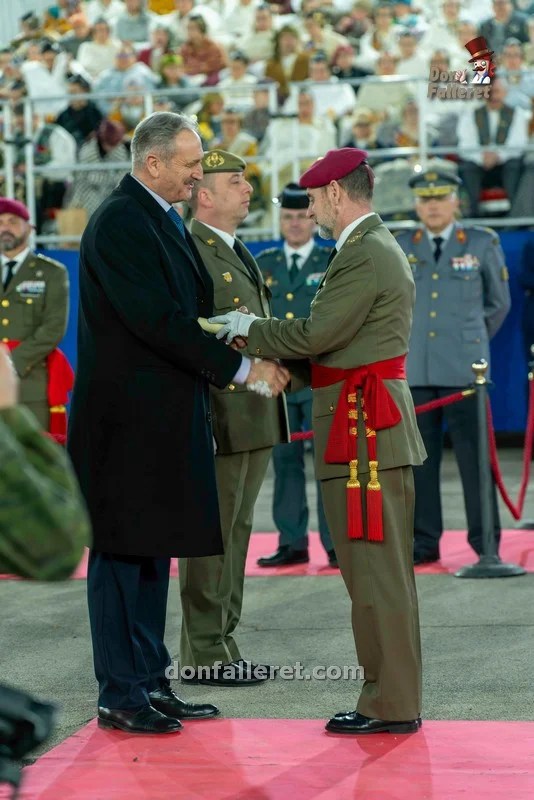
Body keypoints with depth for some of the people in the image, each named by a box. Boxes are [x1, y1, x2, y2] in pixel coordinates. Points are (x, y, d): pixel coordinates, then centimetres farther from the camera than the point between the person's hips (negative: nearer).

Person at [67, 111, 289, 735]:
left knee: (153, 549, 13)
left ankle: (150, 682, 20)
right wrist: (240, 368, -18)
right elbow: (157, 320, -22)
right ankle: (119, 695, 4)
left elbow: (191, 308, 19)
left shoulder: (164, 219, 15)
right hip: (127, 418, -10)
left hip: (163, 418, 10)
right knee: (121, 551, -2)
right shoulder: (119, 222, -16)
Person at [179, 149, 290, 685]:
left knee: (235, 534, 13)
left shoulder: (238, 254, 20)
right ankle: (203, 653, 1)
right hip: (218, 418, -10)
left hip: (255, 419, 10)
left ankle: (221, 644, 20)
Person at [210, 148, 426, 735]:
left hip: (363, 431, -11)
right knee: (379, 570, 13)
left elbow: (318, 334, -17)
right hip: (375, 427, 11)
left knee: (375, 571, -7)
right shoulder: (376, 248, 19)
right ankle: (394, 699, 18)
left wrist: (249, 330, -4)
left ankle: (391, 705, -3)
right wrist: (276, 364, 14)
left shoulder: (363, 255, -14)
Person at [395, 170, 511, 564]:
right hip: (414, 369, 2)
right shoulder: (398, 248, 9)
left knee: (474, 454, -2)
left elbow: (499, 303, 14)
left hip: (463, 369, -2)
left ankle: (485, 539, 6)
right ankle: (425, 540, 9)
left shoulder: (483, 243, 5)